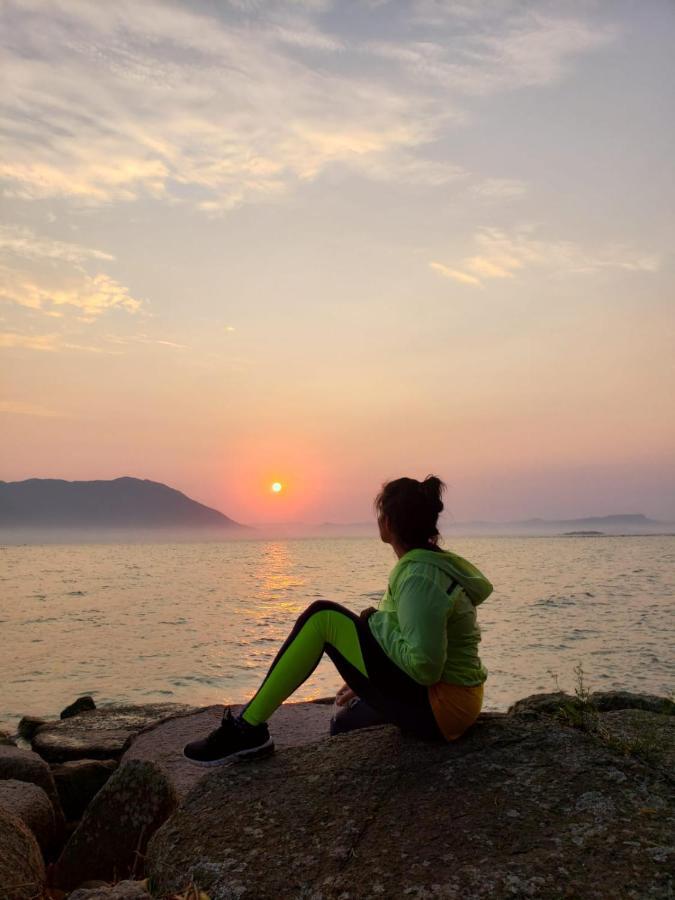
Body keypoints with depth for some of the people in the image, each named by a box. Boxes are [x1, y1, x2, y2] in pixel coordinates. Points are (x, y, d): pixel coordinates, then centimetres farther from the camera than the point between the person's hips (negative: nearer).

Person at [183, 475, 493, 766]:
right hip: (457, 703, 10)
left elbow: (424, 667, -28)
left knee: (322, 617, -12)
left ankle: (247, 728, -5)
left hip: (437, 708, -10)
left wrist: (377, 623, -12)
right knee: (345, 724, 29)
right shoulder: (435, 564, 12)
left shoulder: (420, 576, -20)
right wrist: (363, 681, 21)